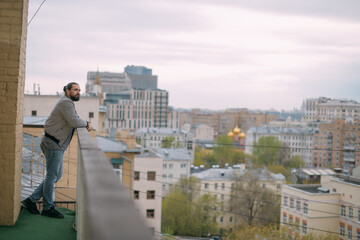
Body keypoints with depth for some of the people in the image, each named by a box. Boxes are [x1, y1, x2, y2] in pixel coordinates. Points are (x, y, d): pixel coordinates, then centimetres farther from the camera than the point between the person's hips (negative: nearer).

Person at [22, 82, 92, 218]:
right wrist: (85, 123, -4)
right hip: (53, 144, -10)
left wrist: (86, 124, 6)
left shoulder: (68, 103, 19)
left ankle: (31, 200, 17)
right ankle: (47, 208, 11)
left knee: (57, 175, 14)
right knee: (52, 176, -1)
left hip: (58, 146, 10)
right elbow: (74, 122, -23)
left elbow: (75, 121, 25)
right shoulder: (66, 102, -13)